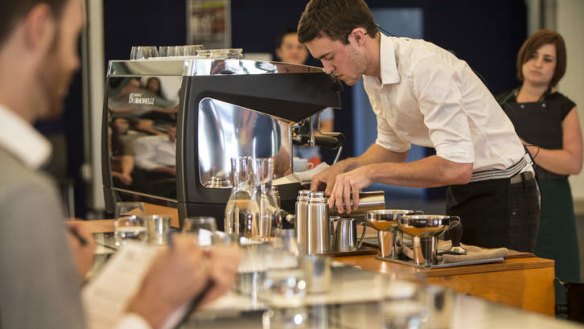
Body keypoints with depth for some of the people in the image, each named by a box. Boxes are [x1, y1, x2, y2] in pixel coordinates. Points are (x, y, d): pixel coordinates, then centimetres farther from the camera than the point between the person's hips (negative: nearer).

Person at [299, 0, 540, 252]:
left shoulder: (425, 66, -26)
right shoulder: (373, 76, 1)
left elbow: (457, 167, -32)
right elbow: (392, 148, 16)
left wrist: (371, 172, -30)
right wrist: (345, 168, -2)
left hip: (502, 193, -8)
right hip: (461, 191, 8)